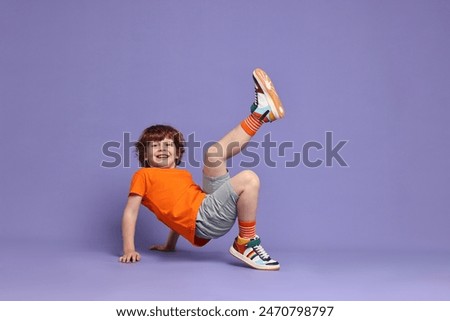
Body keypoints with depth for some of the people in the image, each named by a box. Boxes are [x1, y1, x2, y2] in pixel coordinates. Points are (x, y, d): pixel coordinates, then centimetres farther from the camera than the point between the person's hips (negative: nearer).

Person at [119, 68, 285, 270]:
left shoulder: (184, 175, 30)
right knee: (248, 179, -22)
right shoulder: (143, 175, 12)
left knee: (214, 153, 5)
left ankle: (260, 114, 8)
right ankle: (246, 244, -17)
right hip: (203, 218, -6)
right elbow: (130, 212, 5)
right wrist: (129, 250, -4)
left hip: (211, 206, 6)